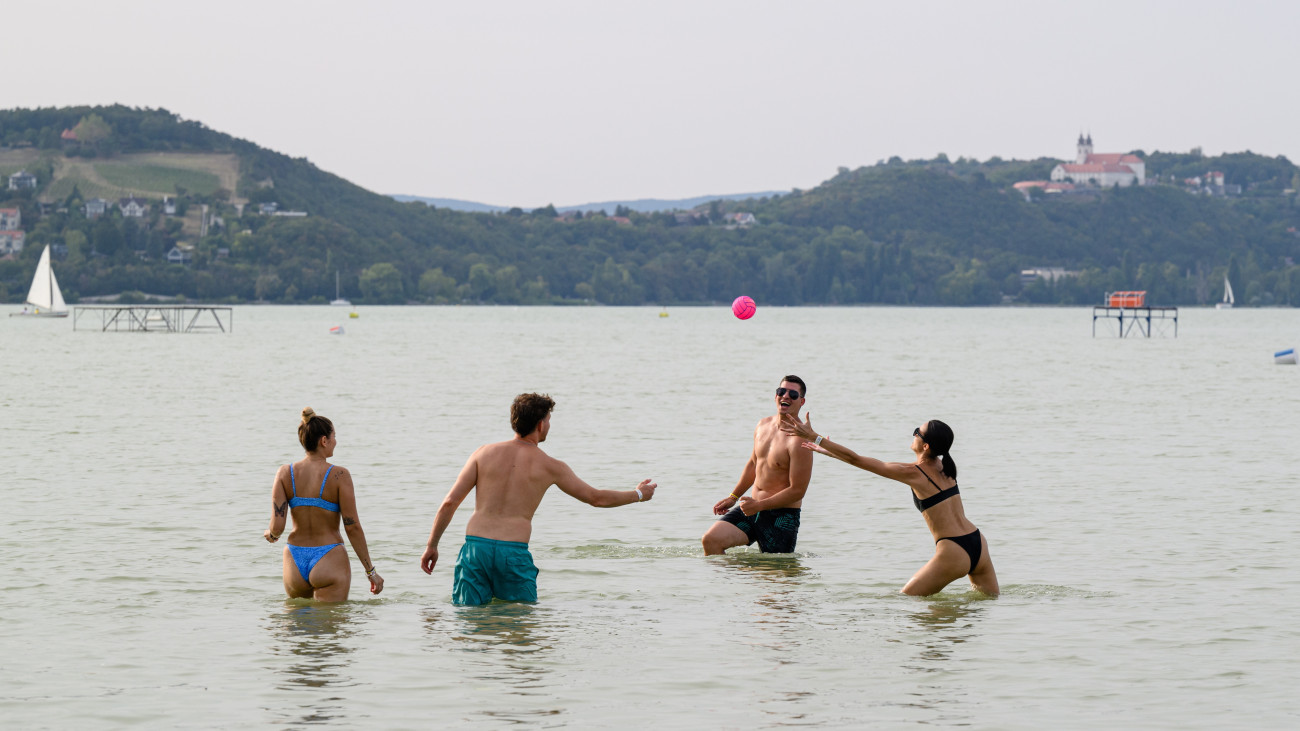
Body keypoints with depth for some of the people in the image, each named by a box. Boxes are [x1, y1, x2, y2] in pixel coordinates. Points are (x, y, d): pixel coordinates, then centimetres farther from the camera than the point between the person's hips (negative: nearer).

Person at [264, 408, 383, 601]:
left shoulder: (285, 474, -2)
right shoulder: (339, 476, -10)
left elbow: (277, 526, -7)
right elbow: (352, 527, -10)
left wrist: (271, 535, 18)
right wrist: (371, 571, -3)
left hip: (294, 563, 4)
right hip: (330, 561, -4)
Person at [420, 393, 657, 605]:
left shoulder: (485, 453, 7)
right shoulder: (550, 467, 5)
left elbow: (450, 502, 4)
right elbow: (596, 498, 17)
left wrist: (431, 545, 12)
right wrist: (639, 494, 32)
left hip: (475, 546, 2)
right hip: (514, 553, -2)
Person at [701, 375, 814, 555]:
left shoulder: (799, 441, -16)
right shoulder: (763, 425, 8)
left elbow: (797, 491, -17)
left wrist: (759, 506, -18)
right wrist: (733, 497, 25)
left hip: (782, 515, -6)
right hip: (754, 507, 6)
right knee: (710, 540, -10)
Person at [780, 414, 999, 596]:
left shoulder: (913, 473, -9)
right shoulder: (941, 467, 13)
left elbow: (856, 459, -5)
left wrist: (813, 436, 2)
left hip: (953, 553, -7)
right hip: (978, 544, 7)